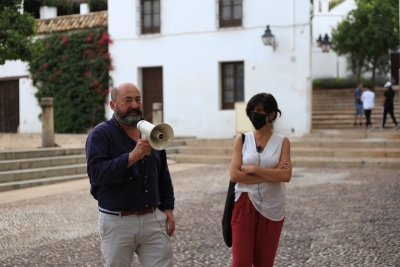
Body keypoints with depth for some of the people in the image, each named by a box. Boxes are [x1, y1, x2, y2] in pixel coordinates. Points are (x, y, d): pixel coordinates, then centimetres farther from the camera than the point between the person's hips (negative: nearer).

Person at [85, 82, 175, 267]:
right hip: (117, 223, -4)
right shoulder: (100, 134, -7)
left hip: (153, 219, 4)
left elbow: (163, 176, 16)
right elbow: (96, 173, -21)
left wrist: (168, 208, 8)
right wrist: (132, 157, -27)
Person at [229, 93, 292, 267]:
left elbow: (286, 175, -13)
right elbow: (235, 175, -10)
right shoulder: (241, 139, 1)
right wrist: (272, 174, -13)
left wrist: (253, 169, -15)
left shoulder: (282, 142, 1)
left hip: (272, 208, 1)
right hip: (245, 206, -1)